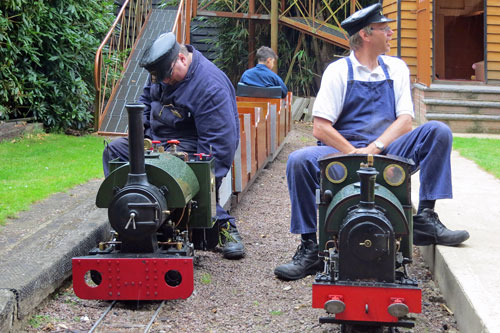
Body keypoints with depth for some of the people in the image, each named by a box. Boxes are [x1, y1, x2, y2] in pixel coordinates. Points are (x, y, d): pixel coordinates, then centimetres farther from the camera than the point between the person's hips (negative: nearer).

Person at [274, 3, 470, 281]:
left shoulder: (397, 68, 11)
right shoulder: (338, 71, 0)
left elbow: (405, 120, 0)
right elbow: (321, 127, -7)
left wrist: (373, 149, -17)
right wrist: (353, 153, -20)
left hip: (387, 152, 3)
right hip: (342, 151, -2)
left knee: (438, 132, -18)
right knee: (299, 161, -30)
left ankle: (425, 218, -19)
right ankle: (309, 247, -21)